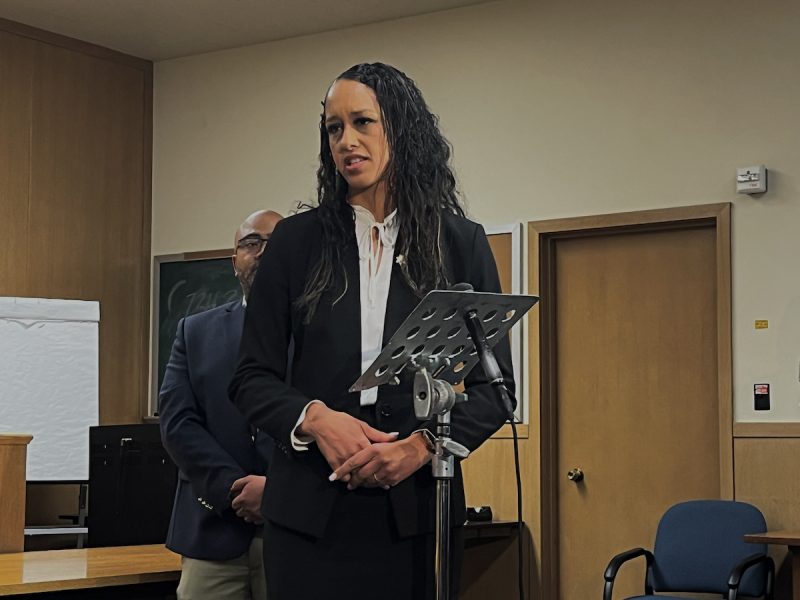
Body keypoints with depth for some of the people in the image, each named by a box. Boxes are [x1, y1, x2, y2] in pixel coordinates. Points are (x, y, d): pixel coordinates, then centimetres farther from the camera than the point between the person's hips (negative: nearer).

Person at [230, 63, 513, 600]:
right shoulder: (298, 241, 6)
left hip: (417, 509, 0)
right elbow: (252, 378, 6)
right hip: (310, 510, 0)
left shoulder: (460, 243, 4)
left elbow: (495, 385, 3)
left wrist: (422, 446, -13)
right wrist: (314, 419, -14)